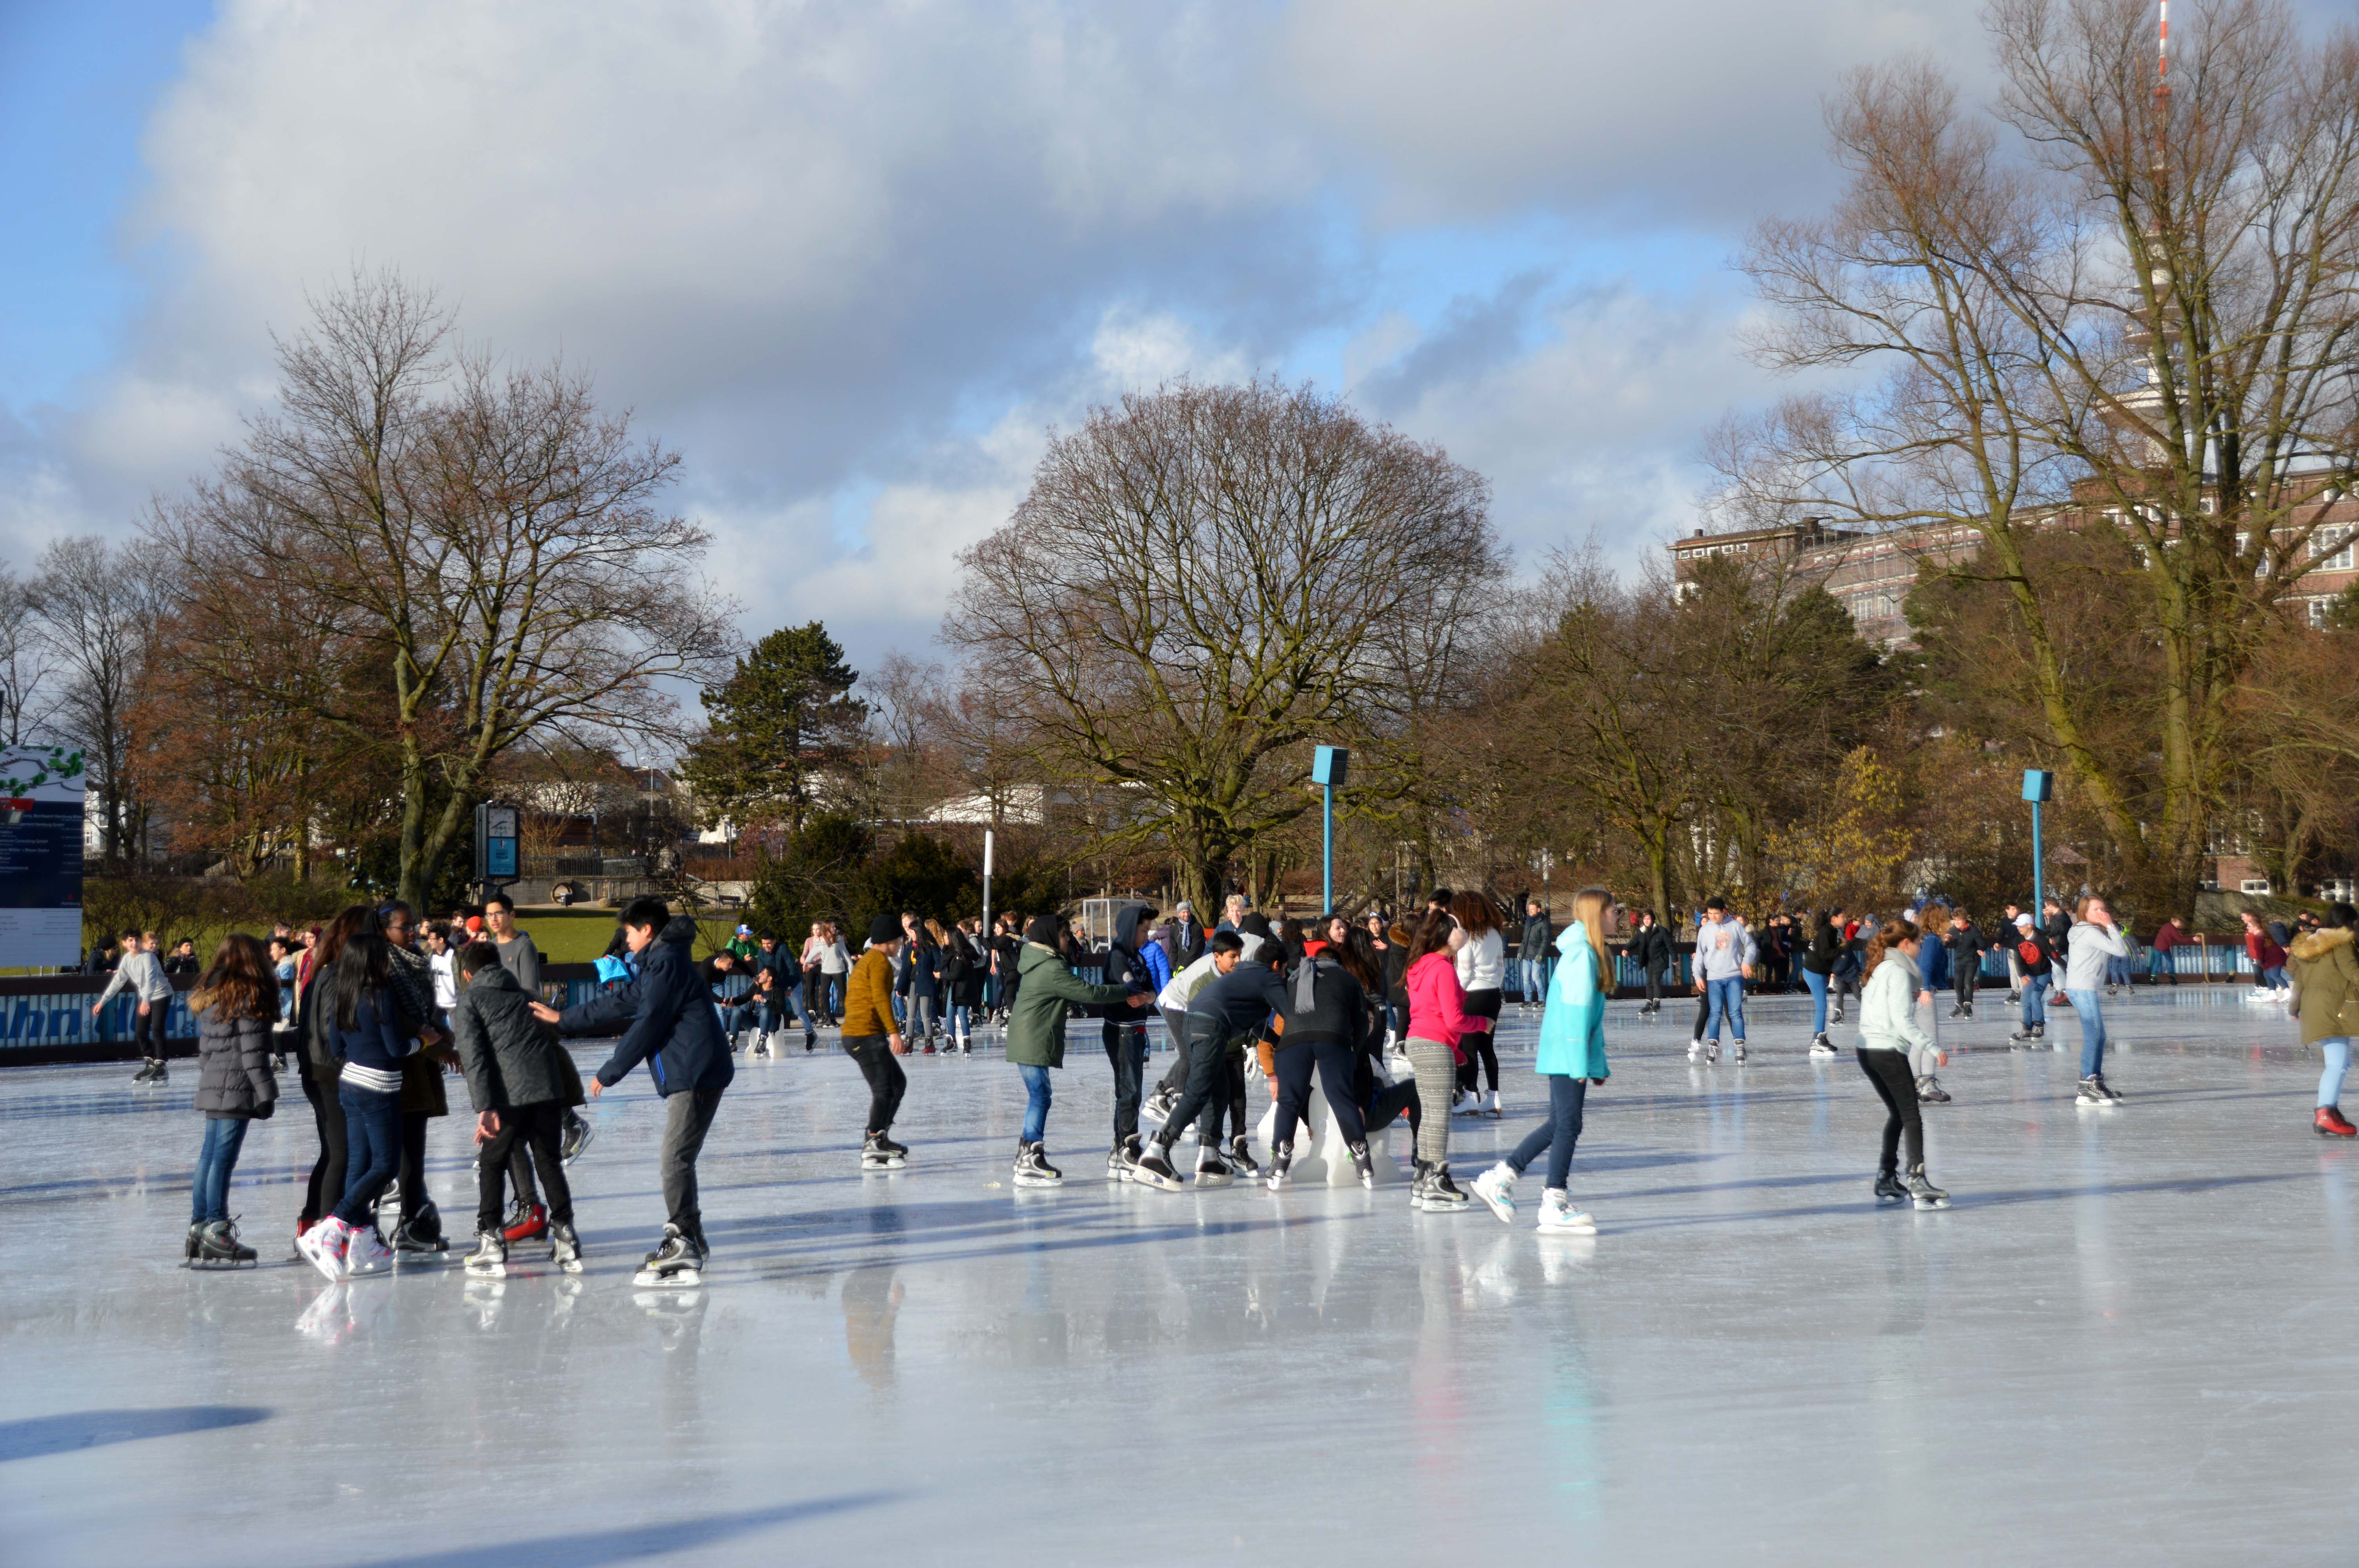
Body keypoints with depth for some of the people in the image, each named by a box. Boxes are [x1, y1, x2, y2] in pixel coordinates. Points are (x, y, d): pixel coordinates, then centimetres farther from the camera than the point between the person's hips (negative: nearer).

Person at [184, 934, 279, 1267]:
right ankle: (217, 1230, -6)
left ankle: (198, 1227, 15)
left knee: (209, 1155, 12)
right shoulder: (250, 995, -11)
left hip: (212, 1086, 8)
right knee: (224, 1157, -7)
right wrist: (265, 1091, -12)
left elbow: (204, 1046, 16)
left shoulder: (209, 995, 13)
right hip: (236, 1088, -8)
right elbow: (253, 1051, -15)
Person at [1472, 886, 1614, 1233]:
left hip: (1564, 1056, 10)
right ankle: (1554, 1206, 0)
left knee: (1559, 1126, 14)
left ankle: (1500, 1178, 19)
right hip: (1568, 1053, -10)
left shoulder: (1589, 953, 16)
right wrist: (1581, 1062, -20)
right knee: (1567, 1126, -5)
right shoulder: (1581, 953, -15)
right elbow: (1577, 1009, -19)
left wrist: (1598, 1064, 19)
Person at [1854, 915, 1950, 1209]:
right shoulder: (1899, 972, -12)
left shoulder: (1879, 970, 16)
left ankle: (1887, 1179, 20)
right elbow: (1902, 1021, -19)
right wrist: (1930, 1045, -21)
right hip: (1889, 1051, -9)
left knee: (1897, 1114, 18)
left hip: (1868, 1050, 9)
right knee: (1911, 1116, -6)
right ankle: (1917, 1181, -12)